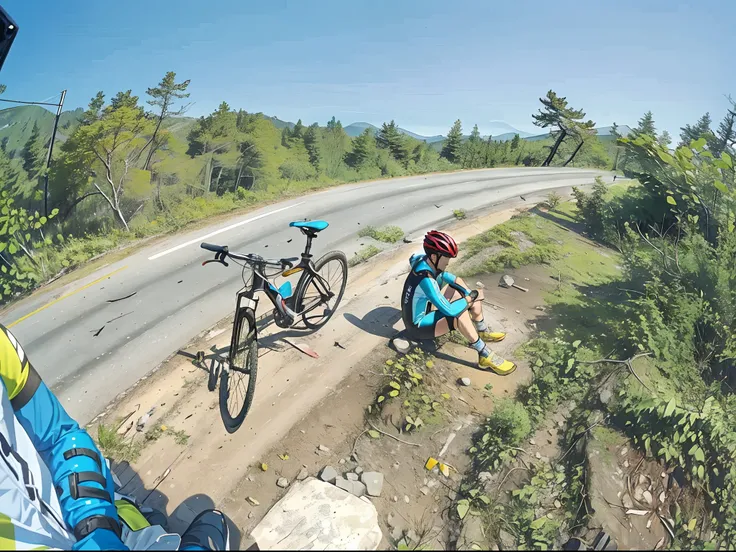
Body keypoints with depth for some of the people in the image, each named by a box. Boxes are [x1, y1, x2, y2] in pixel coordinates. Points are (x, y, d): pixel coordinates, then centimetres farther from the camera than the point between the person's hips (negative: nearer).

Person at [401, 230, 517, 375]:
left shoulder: (425, 261, -9)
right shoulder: (425, 279, -36)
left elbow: (444, 276, 10)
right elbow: (449, 310, -37)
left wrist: (468, 293, -2)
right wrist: (471, 297, -20)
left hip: (424, 309, 10)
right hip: (418, 326, -10)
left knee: (457, 283, 11)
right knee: (460, 314, -32)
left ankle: (483, 331, 18)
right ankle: (486, 356, -17)